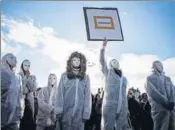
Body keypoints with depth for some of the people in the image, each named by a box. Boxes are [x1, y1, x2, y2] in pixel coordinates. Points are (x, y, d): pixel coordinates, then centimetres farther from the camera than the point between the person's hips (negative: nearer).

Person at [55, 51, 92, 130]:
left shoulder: (85, 77, 6)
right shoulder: (64, 76, 6)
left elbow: (88, 96, 3)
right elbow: (60, 94, 1)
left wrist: (86, 113, -4)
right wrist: (59, 111, -6)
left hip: (80, 113, 0)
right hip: (66, 112, 0)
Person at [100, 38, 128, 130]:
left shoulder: (124, 78, 22)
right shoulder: (108, 73, 11)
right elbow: (102, 61, -2)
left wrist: (126, 108, 15)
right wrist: (103, 48, -9)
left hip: (122, 108, 5)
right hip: (109, 106, -4)